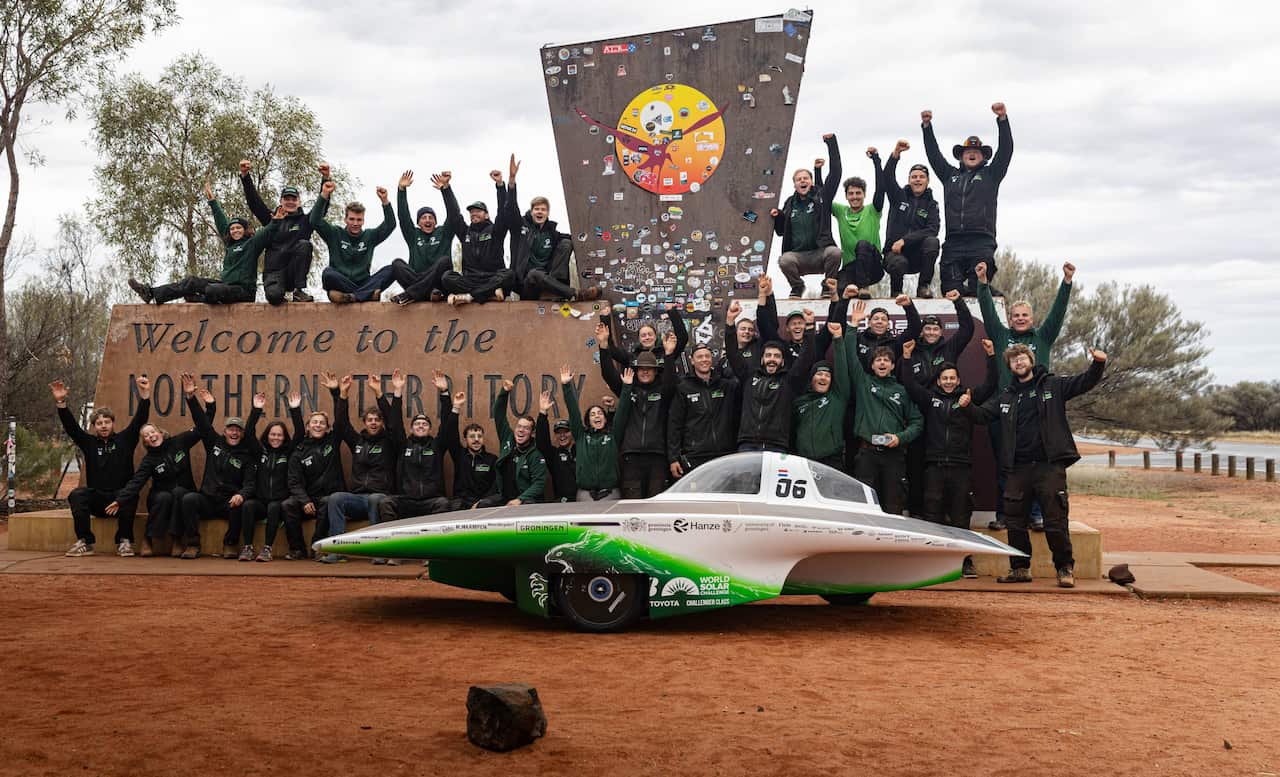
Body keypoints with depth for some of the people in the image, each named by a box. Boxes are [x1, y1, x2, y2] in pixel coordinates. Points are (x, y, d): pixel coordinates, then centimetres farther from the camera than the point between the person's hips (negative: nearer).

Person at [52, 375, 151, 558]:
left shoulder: (124, 439, 9)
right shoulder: (89, 443, 13)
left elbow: (140, 419, 0)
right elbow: (71, 426, 3)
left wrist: (145, 394, -13)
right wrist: (60, 402, -12)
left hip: (121, 499, -2)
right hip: (96, 500, 2)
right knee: (77, 494, -28)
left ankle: (124, 542, -22)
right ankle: (85, 542, -23)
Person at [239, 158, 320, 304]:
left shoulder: (305, 220, 13)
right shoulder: (272, 218, 16)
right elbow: (254, 201, 8)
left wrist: (325, 178, -12)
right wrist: (245, 176, -5)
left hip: (295, 272, 1)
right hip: (274, 271, -1)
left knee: (304, 244, -28)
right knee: (273, 295, -35)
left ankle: (299, 291, -21)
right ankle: (280, 296, 6)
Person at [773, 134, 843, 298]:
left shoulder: (821, 197, 6)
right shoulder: (790, 203, 14)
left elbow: (835, 174, -2)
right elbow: (781, 231, 22)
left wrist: (831, 142, -4)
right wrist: (778, 216, 1)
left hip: (820, 253, -1)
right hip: (797, 255, 2)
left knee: (834, 252, -34)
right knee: (784, 260, -31)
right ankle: (797, 287, 0)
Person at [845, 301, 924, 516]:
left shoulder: (902, 391, 12)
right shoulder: (863, 382, 11)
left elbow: (917, 422, 10)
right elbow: (851, 358, 1)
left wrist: (900, 437, -8)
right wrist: (853, 325, -2)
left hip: (894, 454, 1)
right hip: (866, 452, -1)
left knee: (893, 506, 1)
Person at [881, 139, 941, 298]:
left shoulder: (931, 204, 9)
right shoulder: (899, 196, 11)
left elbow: (932, 230, -7)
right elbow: (886, 179, -8)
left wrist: (905, 240, -18)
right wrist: (896, 154, -23)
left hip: (917, 254, 1)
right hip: (895, 251, -1)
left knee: (932, 242, -30)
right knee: (899, 263, -36)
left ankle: (923, 286, -16)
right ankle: (896, 291, -2)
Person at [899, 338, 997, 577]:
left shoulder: (968, 398, 10)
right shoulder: (929, 398, 12)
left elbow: (990, 385, 5)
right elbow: (908, 383, 9)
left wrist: (991, 357, -3)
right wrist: (906, 358, 2)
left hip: (960, 467, -1)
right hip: (934, 467, 1)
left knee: (961, 517, 2)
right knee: (932, 516, 2)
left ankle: (966, 562, 7)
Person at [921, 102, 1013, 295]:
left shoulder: (990, 175, 16)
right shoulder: (950, 175, 24)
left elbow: (1006, 149, 7)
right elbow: (934, 154, 24)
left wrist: (1002, 119, -2)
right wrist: (926, 126, 17)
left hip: (981, 241, -2)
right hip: (953, 241, 2)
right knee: (951, 290, -7)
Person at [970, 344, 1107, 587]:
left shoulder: (1053, 385, 6)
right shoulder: (1006, 396, 18)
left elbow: (1084, 382, -4)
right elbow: (983, 413, 16)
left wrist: (1098, 364, -22)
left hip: (1049, 465, -4)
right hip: (1018, 468, 4)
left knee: (1056, 520, -5)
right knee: (1014, 520, 7)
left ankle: (1065, 568, 8)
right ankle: (1020, 568, 18)